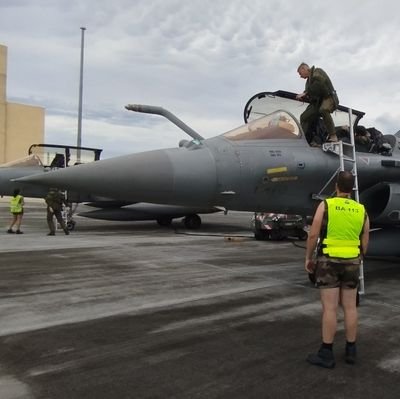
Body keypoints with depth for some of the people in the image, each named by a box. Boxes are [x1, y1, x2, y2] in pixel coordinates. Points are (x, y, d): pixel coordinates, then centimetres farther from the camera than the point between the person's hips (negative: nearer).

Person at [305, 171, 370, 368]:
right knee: (350, 307, 11)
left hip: (328, 261, -4)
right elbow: (364, 243, 7)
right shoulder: (361, 211, 2)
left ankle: (326, 354, 3)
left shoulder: (325, 205, -11)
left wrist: (308, 258, 2)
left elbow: (313, 235, -11)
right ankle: (351, 350, 19)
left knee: (329, 308, -2)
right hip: (351, 262, 4)